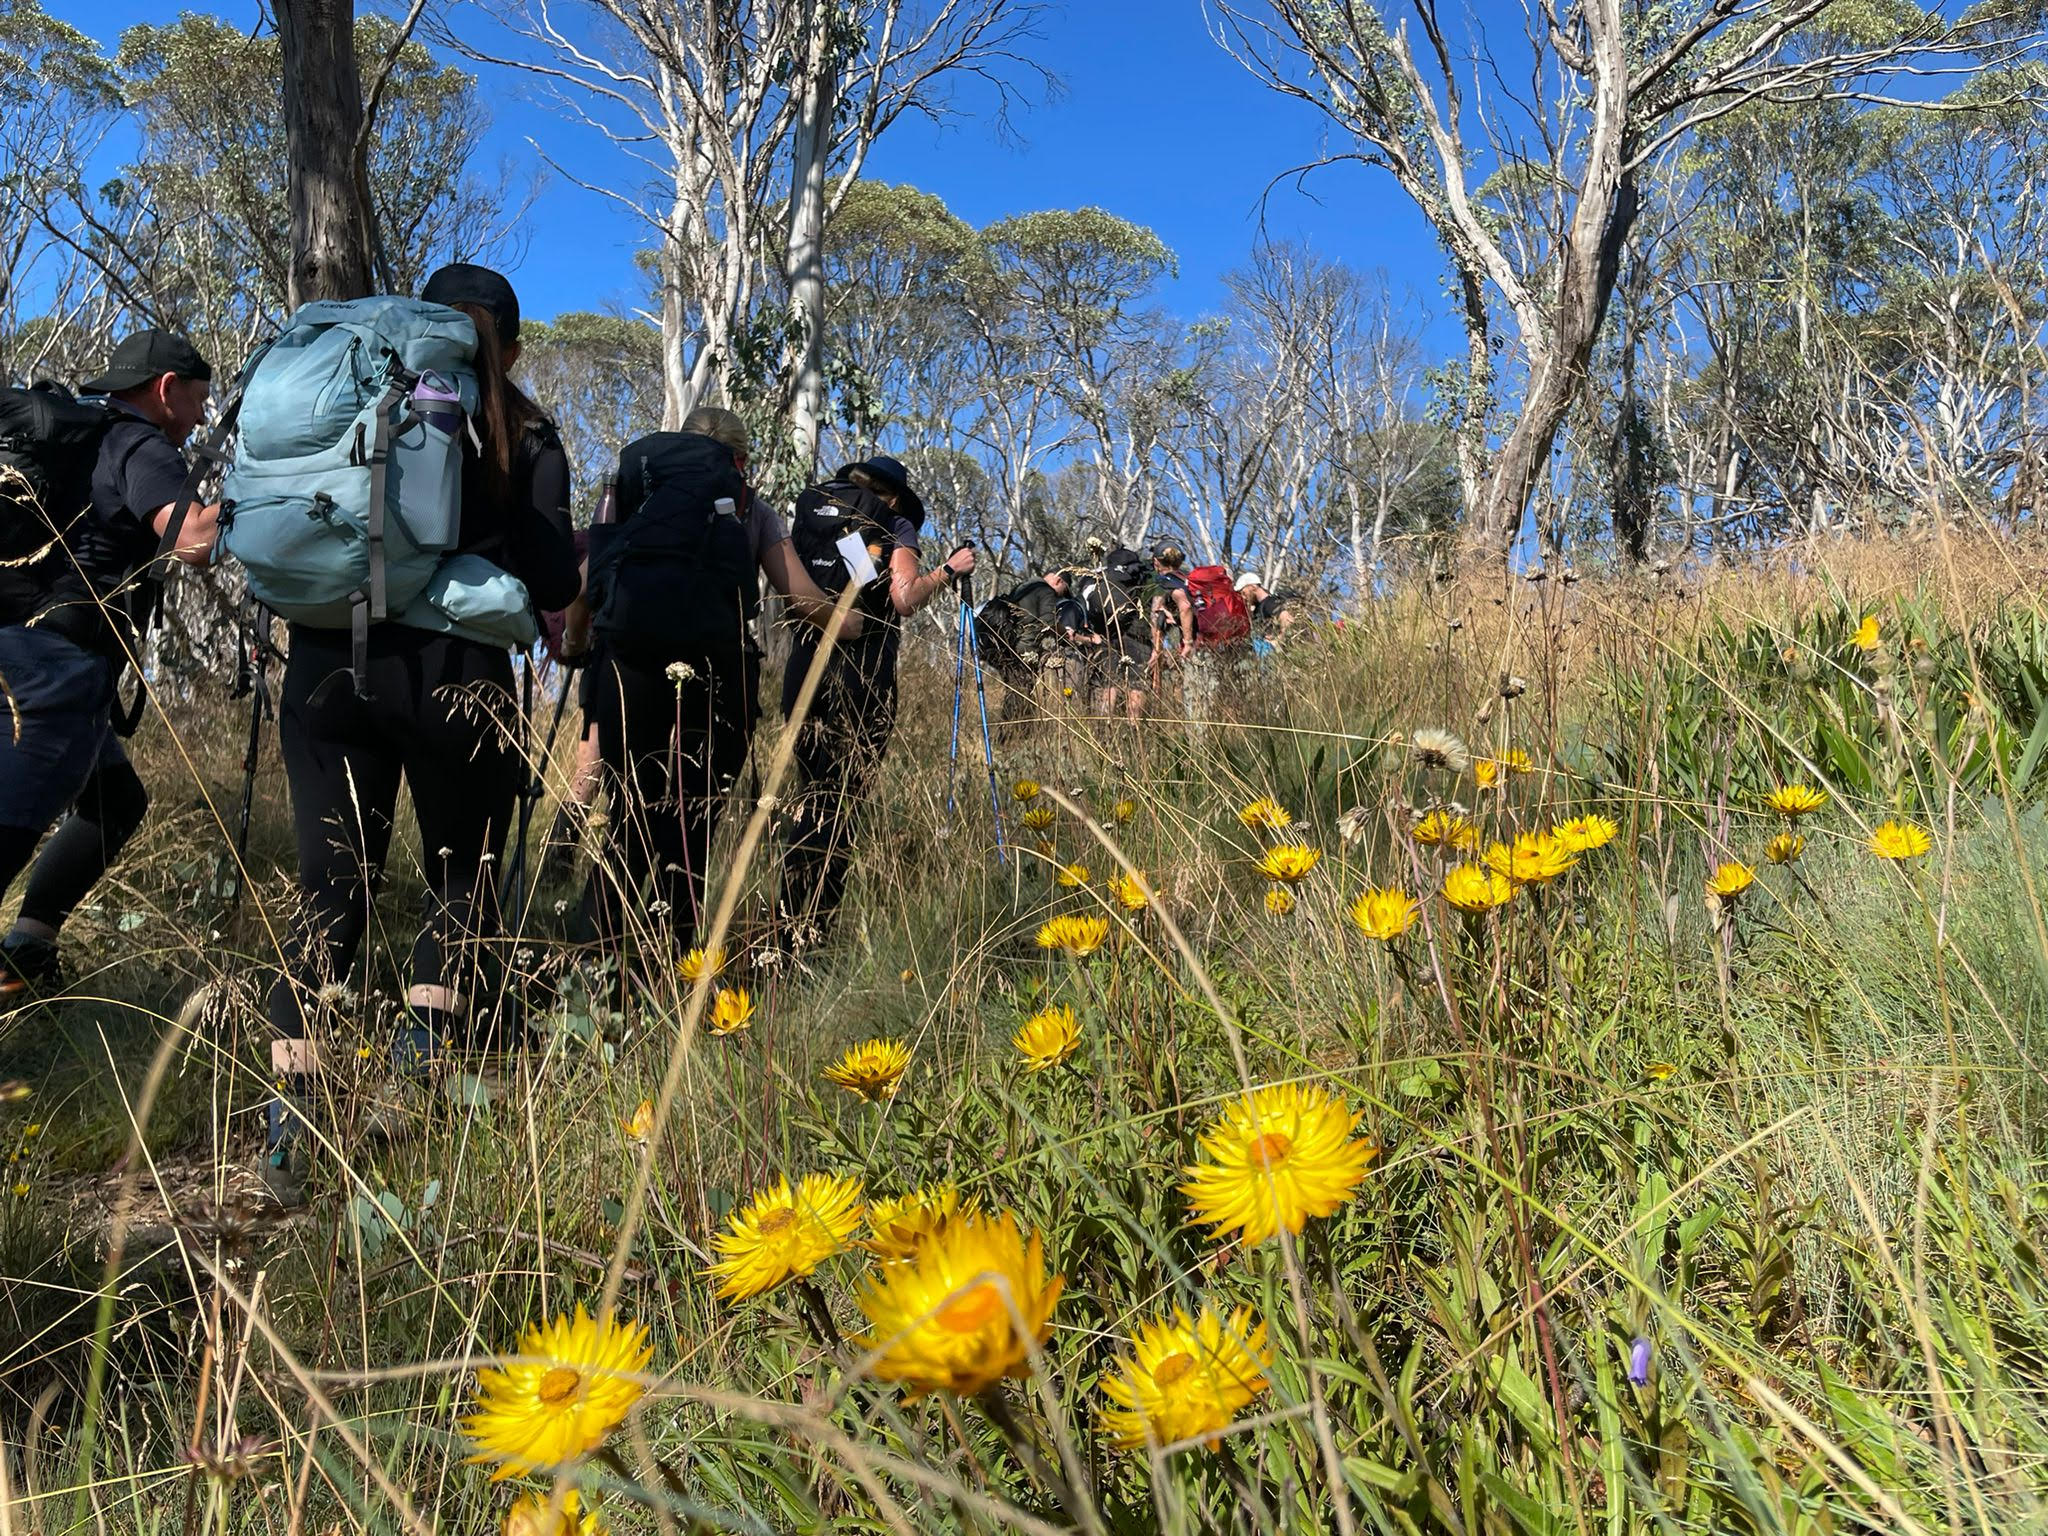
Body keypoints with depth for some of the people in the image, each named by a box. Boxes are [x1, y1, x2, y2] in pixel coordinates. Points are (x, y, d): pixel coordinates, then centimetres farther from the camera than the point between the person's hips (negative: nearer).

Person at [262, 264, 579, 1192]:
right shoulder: (524, 437, 5)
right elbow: (553, 588, -4)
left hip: (329, 669, 3)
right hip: (454, 679, -3)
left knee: (331, 888, 7)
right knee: (464, 875, 16)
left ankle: (289, 1109, -2)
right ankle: (424, 1040, 0)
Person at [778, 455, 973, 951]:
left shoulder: (814, 514, 20)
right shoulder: (894, 526, 8)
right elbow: (905, 597, -6)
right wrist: (948, 570, 8)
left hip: (804, 668, 5)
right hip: (862, 673, -5)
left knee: (812, 795, 13)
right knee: (842, 800, -3)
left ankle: (788, 923, 11)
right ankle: (808, 933, -5)